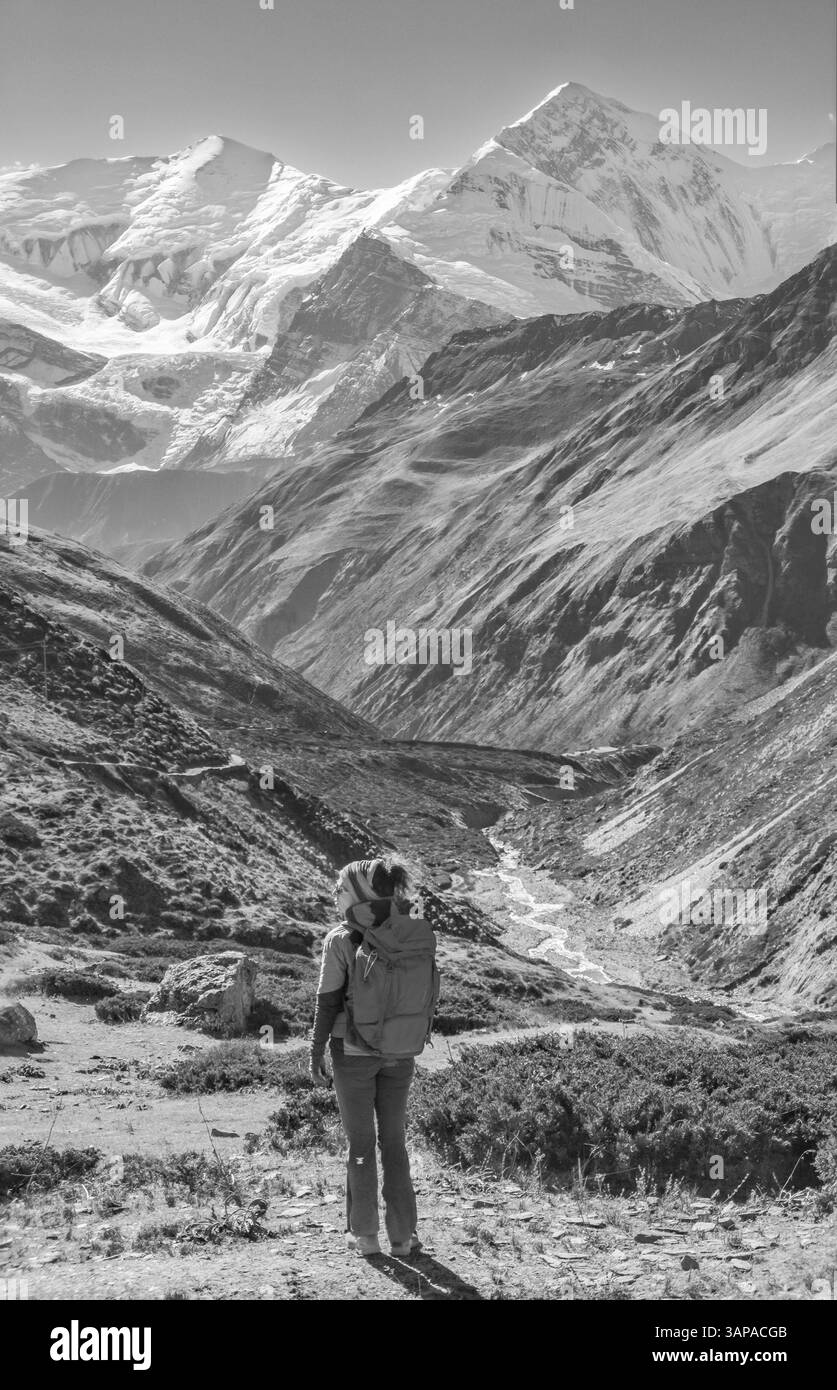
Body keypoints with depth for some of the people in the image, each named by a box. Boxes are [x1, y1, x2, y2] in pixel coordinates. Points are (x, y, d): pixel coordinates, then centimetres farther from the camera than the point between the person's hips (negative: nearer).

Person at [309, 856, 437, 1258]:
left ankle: (364, 1234, 16)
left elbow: (327, 1001, -10)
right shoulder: (416, 934, -5)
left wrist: (315, 1054, -2)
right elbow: (426, 996, -1)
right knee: (394, 1140, 15)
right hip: (401, 1052, 3)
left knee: (360, 1143, 11)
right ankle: (402, 1234, 17)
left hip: (354, 1050, -3)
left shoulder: (341, 940, -15)